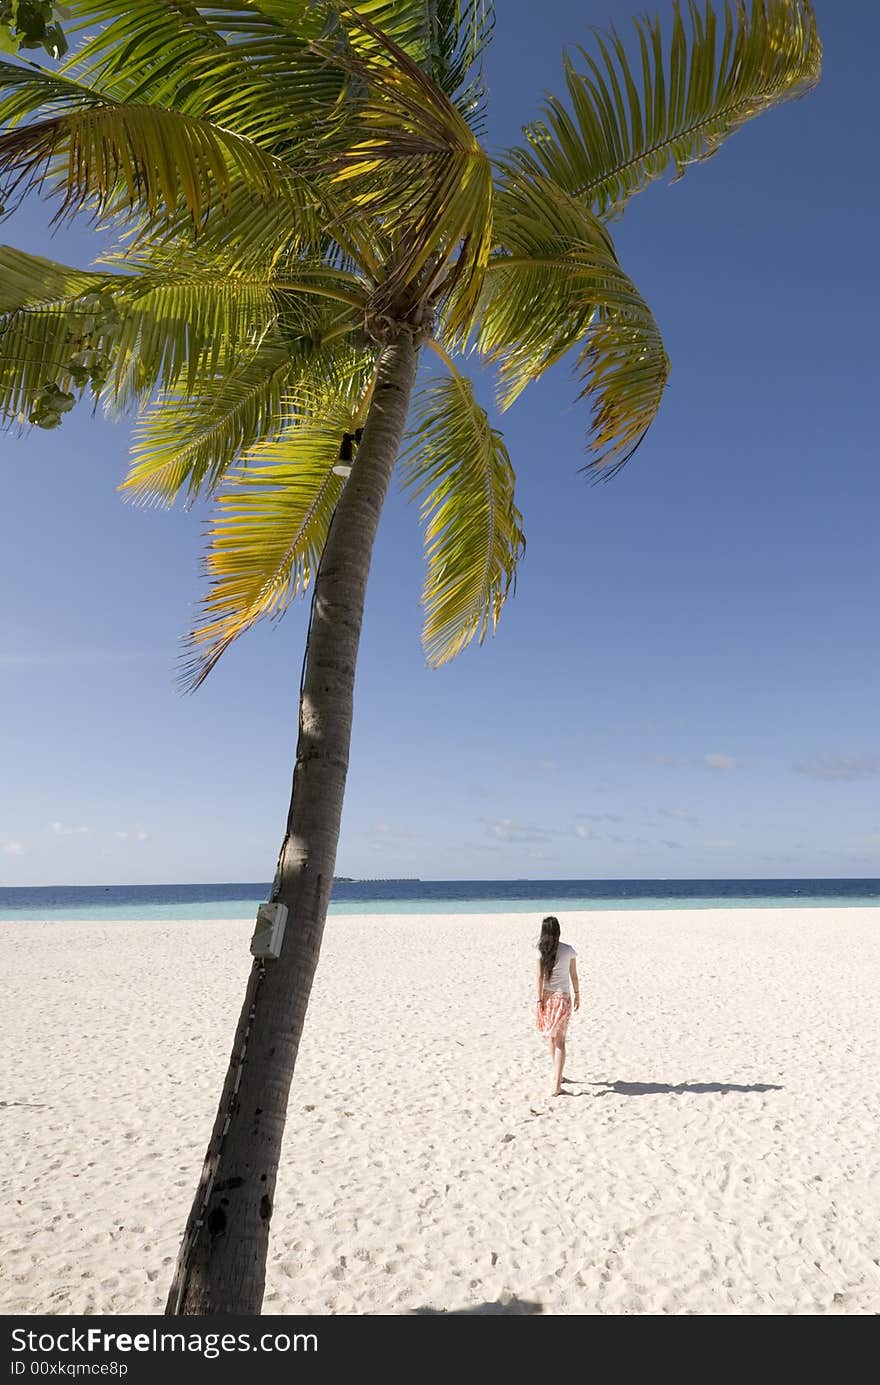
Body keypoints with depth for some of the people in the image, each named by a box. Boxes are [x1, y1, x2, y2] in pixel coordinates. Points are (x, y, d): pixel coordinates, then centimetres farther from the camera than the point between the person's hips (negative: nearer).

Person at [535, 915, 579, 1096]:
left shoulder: (541, 950, -7)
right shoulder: (568, 950, -7)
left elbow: (540, 977, -7)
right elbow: (574, 976, 0)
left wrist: (539, 1000, -3)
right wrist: (577, 995, 13)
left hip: (547, 996, 2)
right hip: (562, 997, -2)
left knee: (552, 1038, 20)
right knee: (560, 1041, 1)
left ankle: (558, 1076, 34)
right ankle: (557, 1085, -5)